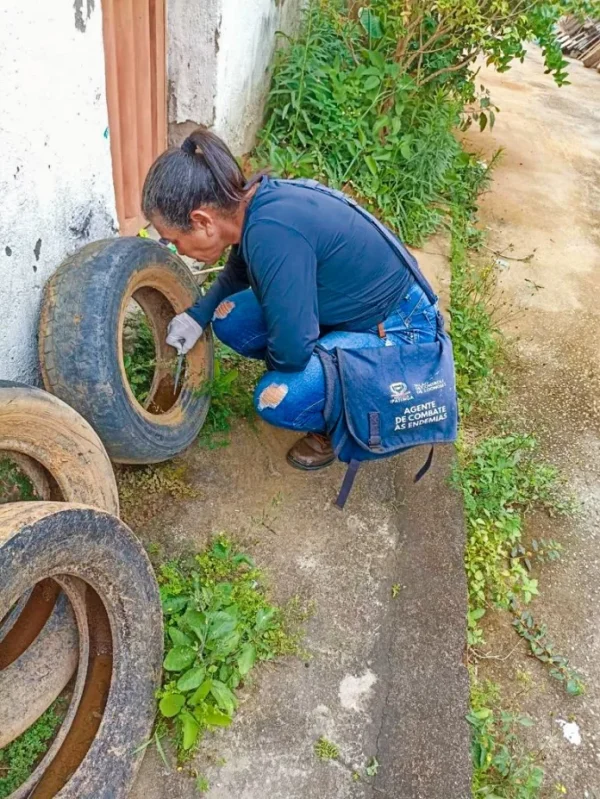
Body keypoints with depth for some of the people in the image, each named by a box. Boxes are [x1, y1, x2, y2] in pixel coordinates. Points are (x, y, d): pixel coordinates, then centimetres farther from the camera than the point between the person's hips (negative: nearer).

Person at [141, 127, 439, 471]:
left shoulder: (273, 232, -33)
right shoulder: (256, 201, -6)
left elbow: (291, 349, -28)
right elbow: (238, 271, 17)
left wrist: (275, 363, -6)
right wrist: (198, 315, 4)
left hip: (396, 331, -9)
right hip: (352, 306, 9)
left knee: (278, 399, -25)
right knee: (230, 321, 0)